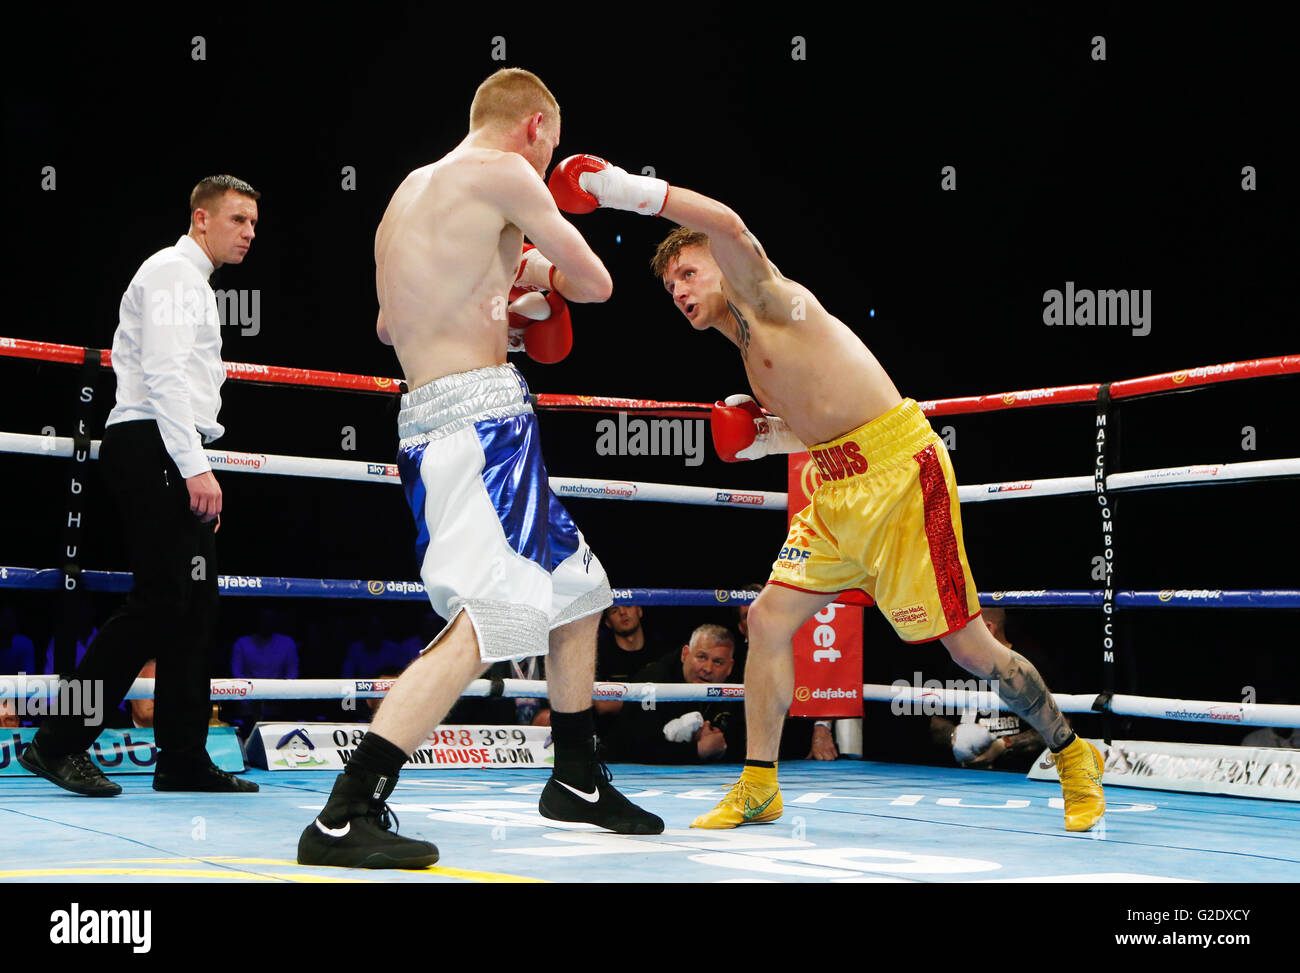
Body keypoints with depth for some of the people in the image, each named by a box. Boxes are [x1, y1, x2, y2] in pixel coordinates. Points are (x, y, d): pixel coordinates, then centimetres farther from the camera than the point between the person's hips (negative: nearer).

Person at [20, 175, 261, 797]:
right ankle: (58, 744, -11)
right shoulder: (172, 273, -5)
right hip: (151, 446, -10)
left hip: (174, 457, 10)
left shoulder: (193, 284, 27)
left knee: (195, 607, 5)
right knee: (160, 602, -15)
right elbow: (163, 374, -17)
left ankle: (183, 759, 6)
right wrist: (195, 466, -23)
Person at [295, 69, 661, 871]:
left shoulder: (414, 188, 21)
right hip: (478, 409, -10)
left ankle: (578, 782, 31)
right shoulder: (505, 173, -5)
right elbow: (595, 283, 0)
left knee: (577, 586, 20)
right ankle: (344, 819, -26)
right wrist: (528, 270, 19)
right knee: (487, 618, -19)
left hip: (429, 414, 10)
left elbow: (388, 324, 31)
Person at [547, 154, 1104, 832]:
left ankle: (1074, 757, 16)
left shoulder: (768, 299, -8)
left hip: (901, 471, -9)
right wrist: (767, 439, 8)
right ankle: (758, 788, 9)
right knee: (768, 619, 0)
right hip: (836, 490, 9)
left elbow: (730, 227, -29)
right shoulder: (751, 349, 17)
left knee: (968, 646, -4)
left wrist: (630, 191, -30)